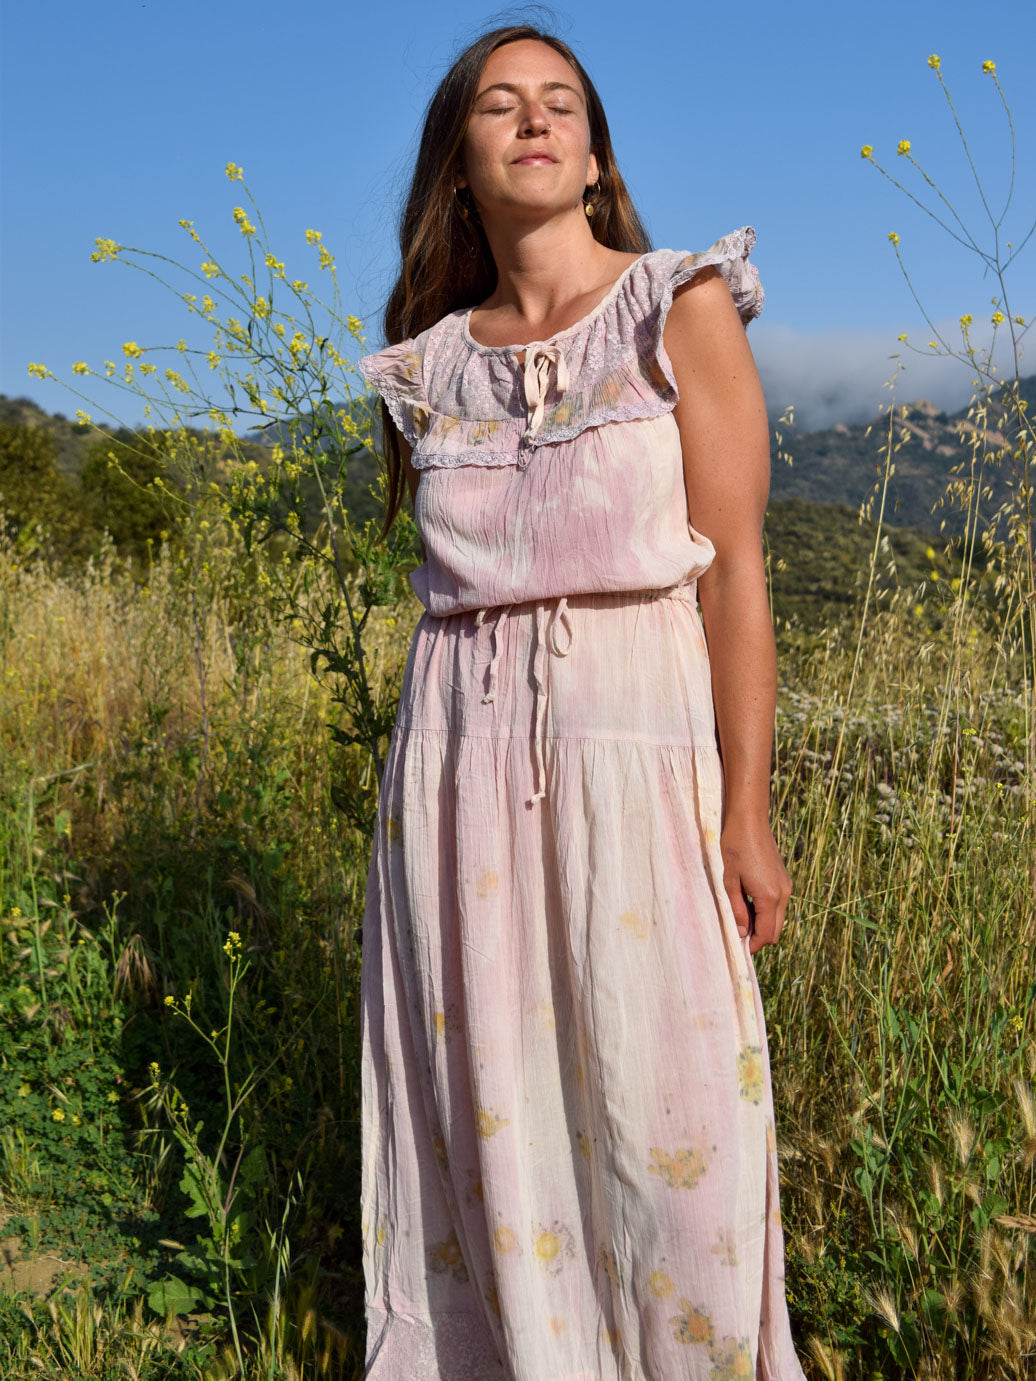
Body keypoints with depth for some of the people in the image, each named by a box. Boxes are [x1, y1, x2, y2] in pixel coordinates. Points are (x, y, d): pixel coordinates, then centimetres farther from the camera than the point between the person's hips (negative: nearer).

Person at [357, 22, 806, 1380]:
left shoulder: (682, 308, 0)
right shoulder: (432, 362, 12)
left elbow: (734, 571, -4)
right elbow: (454, 583, 14)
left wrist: (747, 811, -9)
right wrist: (441, 790, 13)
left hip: (635, 746, -3)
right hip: (462, 757, 4)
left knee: (664, 1117, 2)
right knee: (488, 1106, 10)